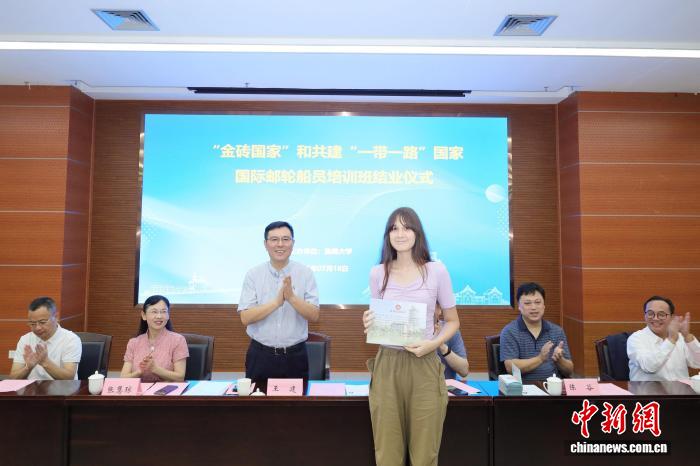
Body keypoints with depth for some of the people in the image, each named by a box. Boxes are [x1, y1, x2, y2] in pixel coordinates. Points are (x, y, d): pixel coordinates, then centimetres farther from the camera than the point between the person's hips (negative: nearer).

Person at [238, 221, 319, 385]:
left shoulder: (305, 273, -3)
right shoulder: (253, 274, -3)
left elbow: (314, 316, -7)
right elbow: (245, 318, -9)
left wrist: (292, 298, -23)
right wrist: (276, 302, -22)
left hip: (295, 356, 0)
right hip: (260, 355, 0)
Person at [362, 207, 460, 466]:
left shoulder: (436, 271, -3)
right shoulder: (378, 273, 3)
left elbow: (452, 321, 5)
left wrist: (433, 343, -12)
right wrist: (369, 325, -8)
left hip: (424, 365, -1)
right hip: (387, 364, 2)